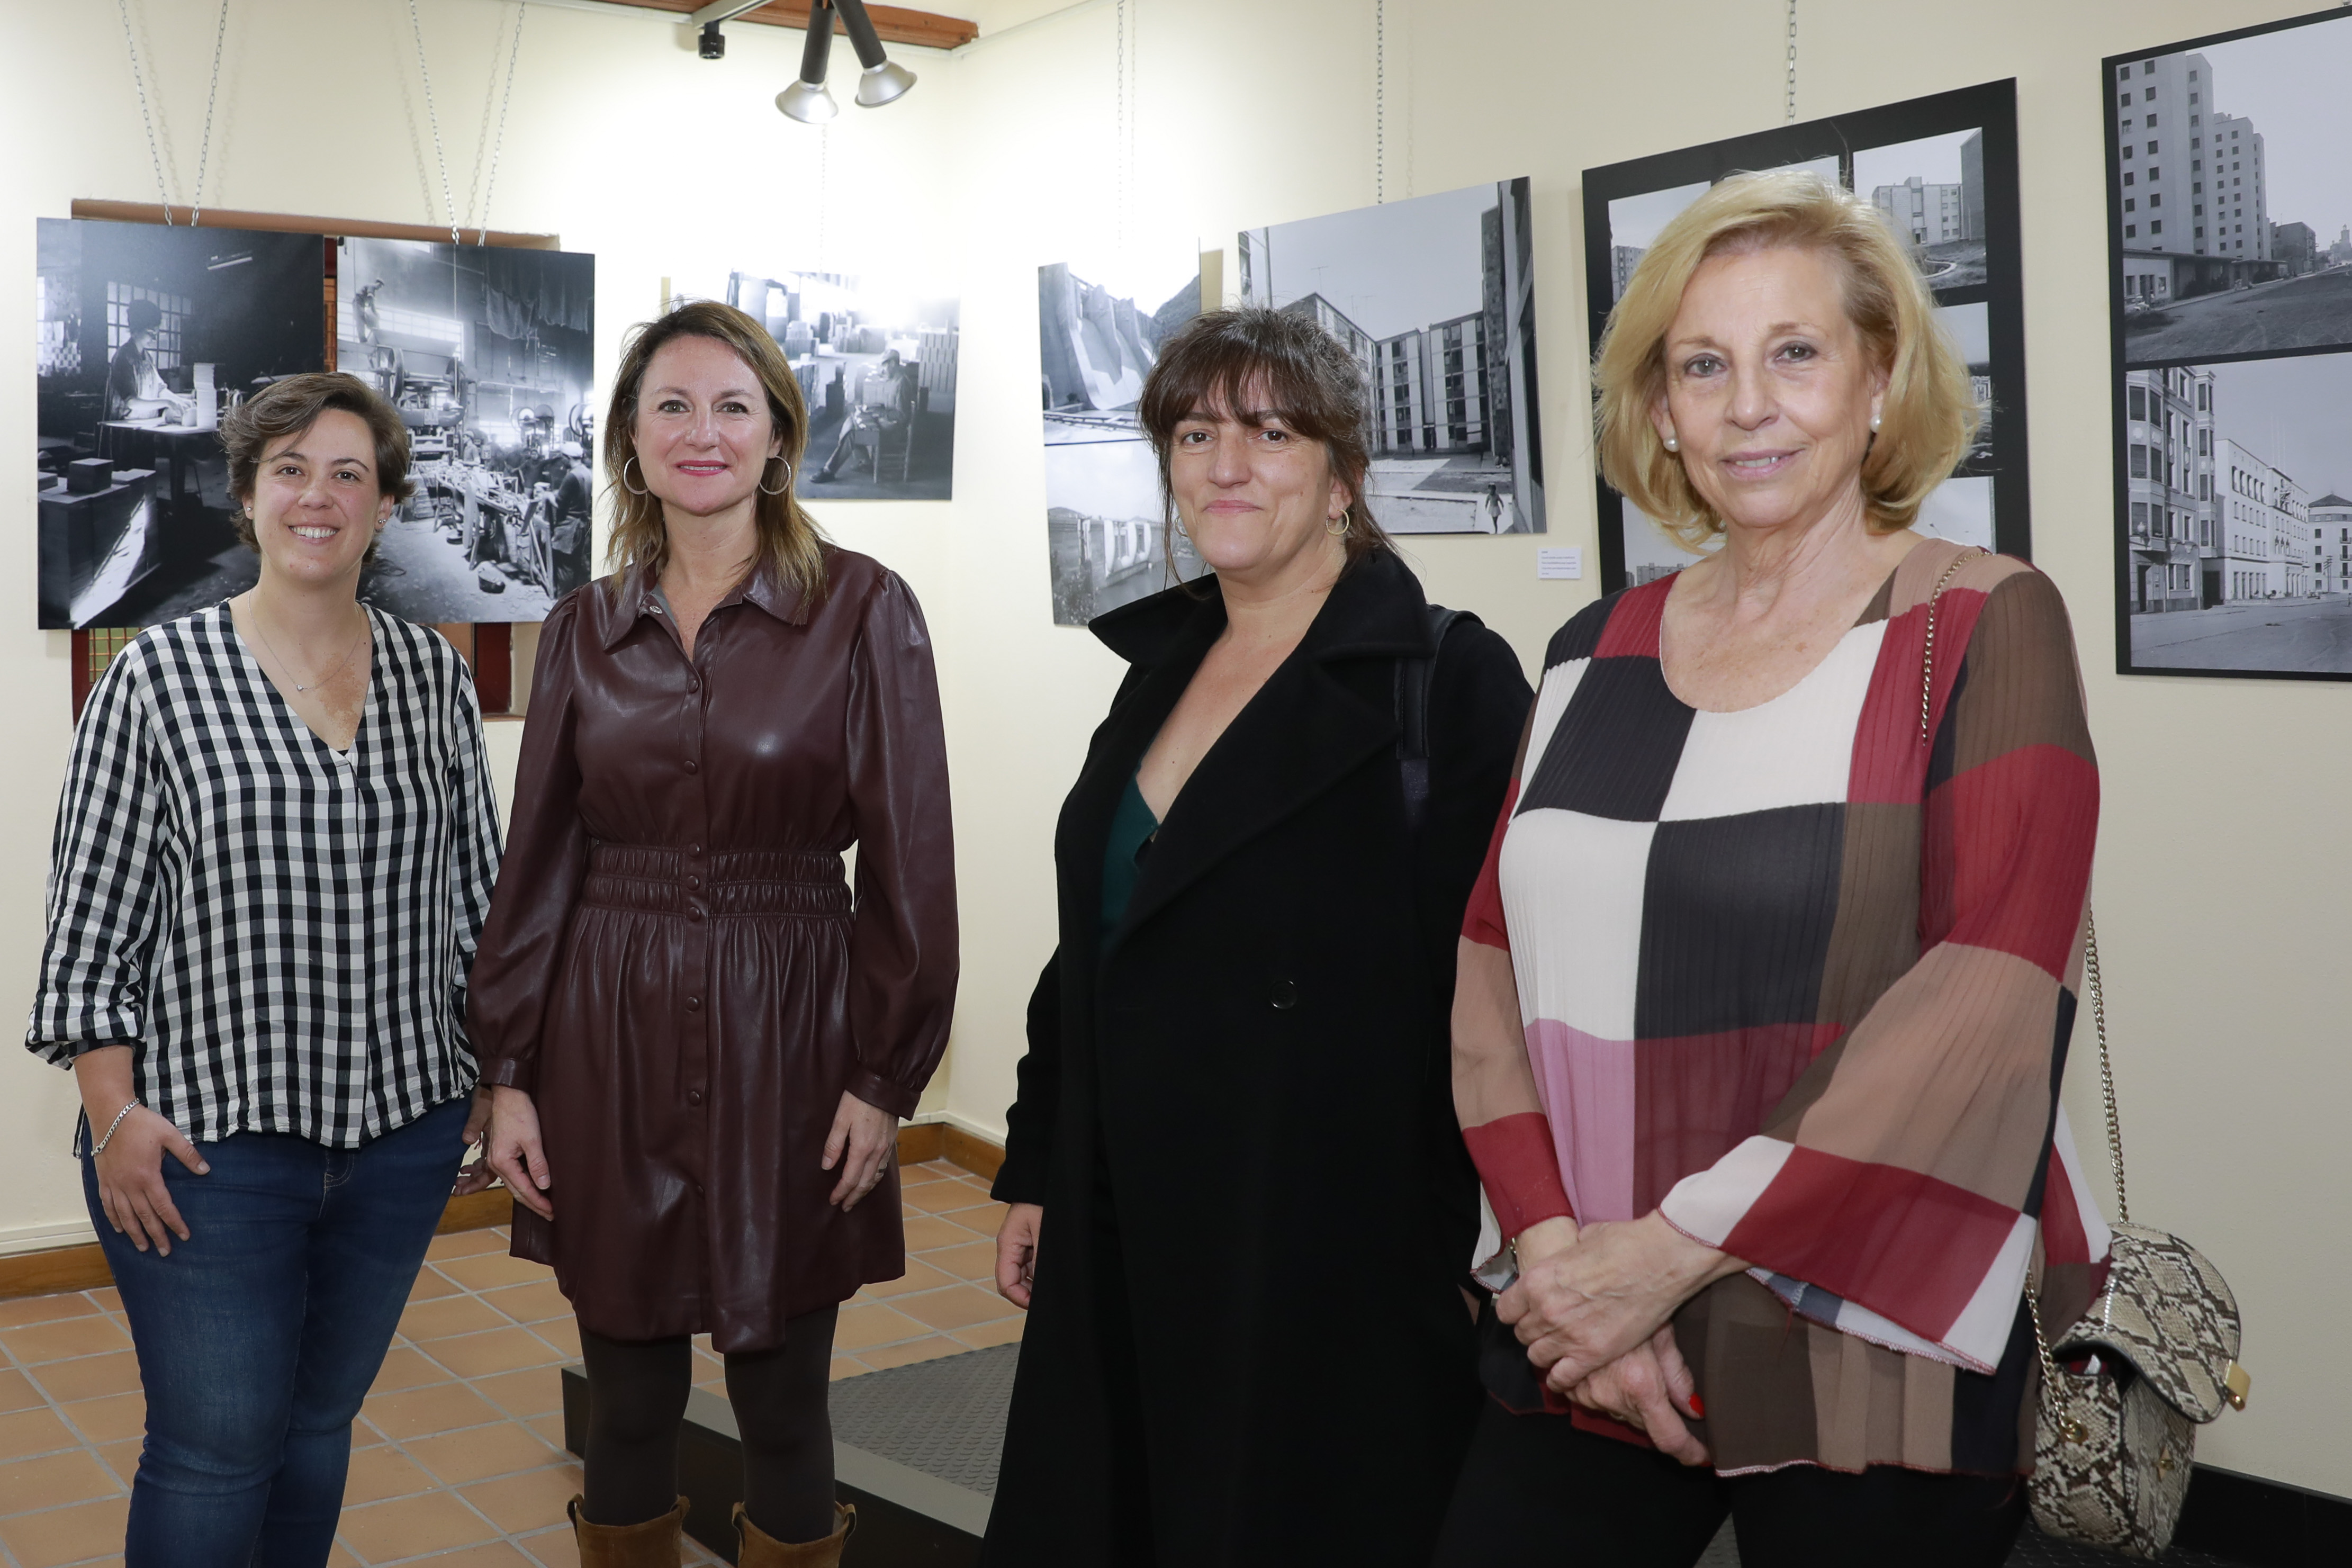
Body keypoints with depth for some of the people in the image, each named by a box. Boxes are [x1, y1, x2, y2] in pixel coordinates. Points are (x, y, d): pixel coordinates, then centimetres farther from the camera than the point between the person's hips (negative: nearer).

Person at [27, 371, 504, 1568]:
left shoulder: (434, 677, 5)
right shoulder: (159, 675, -5)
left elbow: (479, 890, 10)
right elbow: (90, 916, -5)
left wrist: (499, 1077, 8)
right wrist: (115, 1114, -11)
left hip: (403, 1131, 4)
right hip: (210, 1135, -3)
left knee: (319, 1422, 16)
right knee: (217, 1446, 1)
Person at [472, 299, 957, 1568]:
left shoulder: (862, 610, -4)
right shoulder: (586, 627, 7)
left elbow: (909, 858, -5)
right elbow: (539, 862, 8)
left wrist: (884, 1076, -8)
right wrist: (510, 1075, 4)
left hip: (787, 1033, -3)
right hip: (610, 1036, 3)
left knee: (782, 1407, 7)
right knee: (628, 1405, 11)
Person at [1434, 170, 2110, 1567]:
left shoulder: (1983, 627, -4)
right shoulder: (1597, 654, 9)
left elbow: (1989, 999, -15)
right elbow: (1496, 970, 5)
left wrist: (1673, 1246, -15)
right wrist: (1554, 1246, -10)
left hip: (1870, 1373, -3)